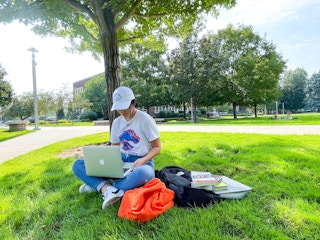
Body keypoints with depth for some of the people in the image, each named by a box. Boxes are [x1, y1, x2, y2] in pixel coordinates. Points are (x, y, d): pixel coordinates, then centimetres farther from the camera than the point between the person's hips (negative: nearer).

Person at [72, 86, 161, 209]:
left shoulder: (145, 119, -7)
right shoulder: (117, 122, 7)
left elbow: (157, 147, -3)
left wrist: (143, 160, -22)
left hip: (141, 162, -4)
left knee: (143, 173, -44)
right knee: (77, 165, -9)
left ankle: (100, 186, -24)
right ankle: (108, 189, -31)